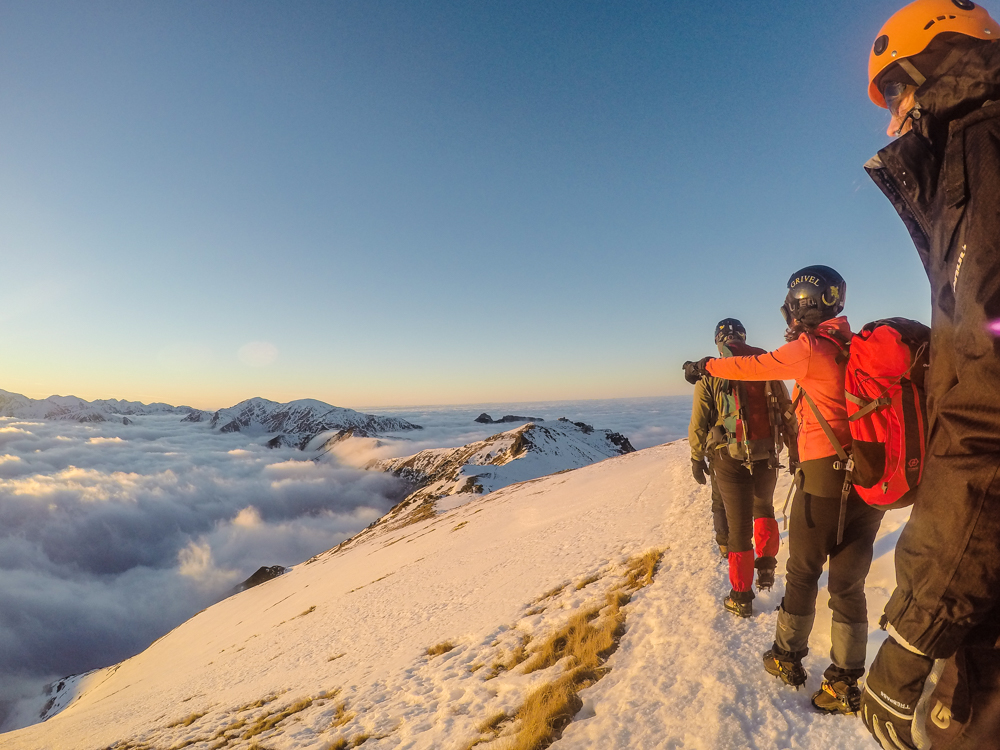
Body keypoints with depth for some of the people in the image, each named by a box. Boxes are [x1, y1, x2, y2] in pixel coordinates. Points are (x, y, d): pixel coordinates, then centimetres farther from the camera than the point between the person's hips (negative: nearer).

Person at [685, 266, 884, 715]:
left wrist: (707, 366, 12)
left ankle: (787, 657, 28)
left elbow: (753, 367, -1)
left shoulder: (809, 348, -11)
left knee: (802, 572, 11)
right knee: (848, 582, 11)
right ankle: (845, 683, 19)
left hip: (824, 476, -6)